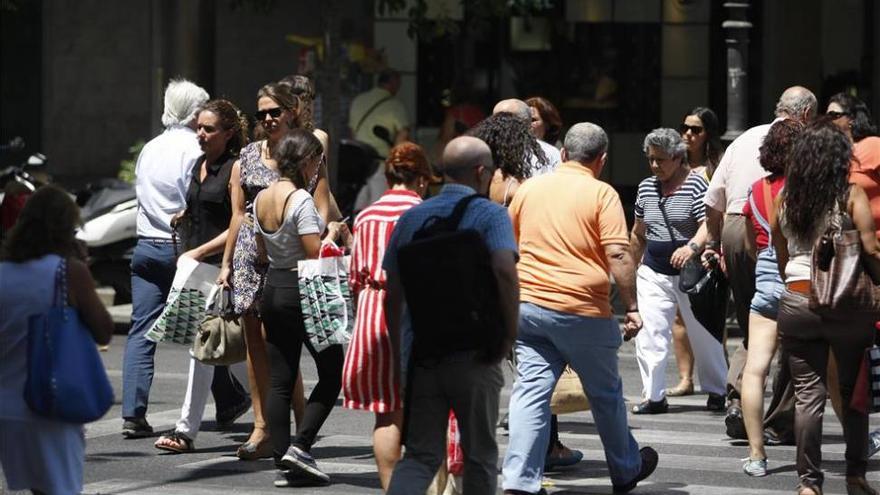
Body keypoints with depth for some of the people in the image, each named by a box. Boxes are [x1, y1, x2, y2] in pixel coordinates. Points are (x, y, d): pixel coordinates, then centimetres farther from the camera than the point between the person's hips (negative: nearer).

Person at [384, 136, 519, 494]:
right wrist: (510, 332, -13)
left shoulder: (411, 218, 8)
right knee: (480, 455, 11)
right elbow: (505, 269, -24)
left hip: (421, 353, 4)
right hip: (474, 354, -4)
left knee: (420, 455, 6)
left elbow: (392, 293, 10)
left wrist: (397, 350, 19)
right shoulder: (490, 215, -6)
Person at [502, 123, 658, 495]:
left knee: (531, 391, 0)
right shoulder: (601, 194, -6)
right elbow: (618, 254, -14)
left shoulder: (529, 188, 9)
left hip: (528, 304, 4)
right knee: (605, 394, 14)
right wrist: (632, 307, -8)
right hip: (583, 310, -4)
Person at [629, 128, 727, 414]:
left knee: (703, 334, 7)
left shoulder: (695, 185, -9)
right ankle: (654, 397, -4)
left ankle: (716, 392, 23)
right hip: (653, 273, 4)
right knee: (650, 335, -7)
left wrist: (693, 246, -38)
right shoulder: (646, 188, 9)